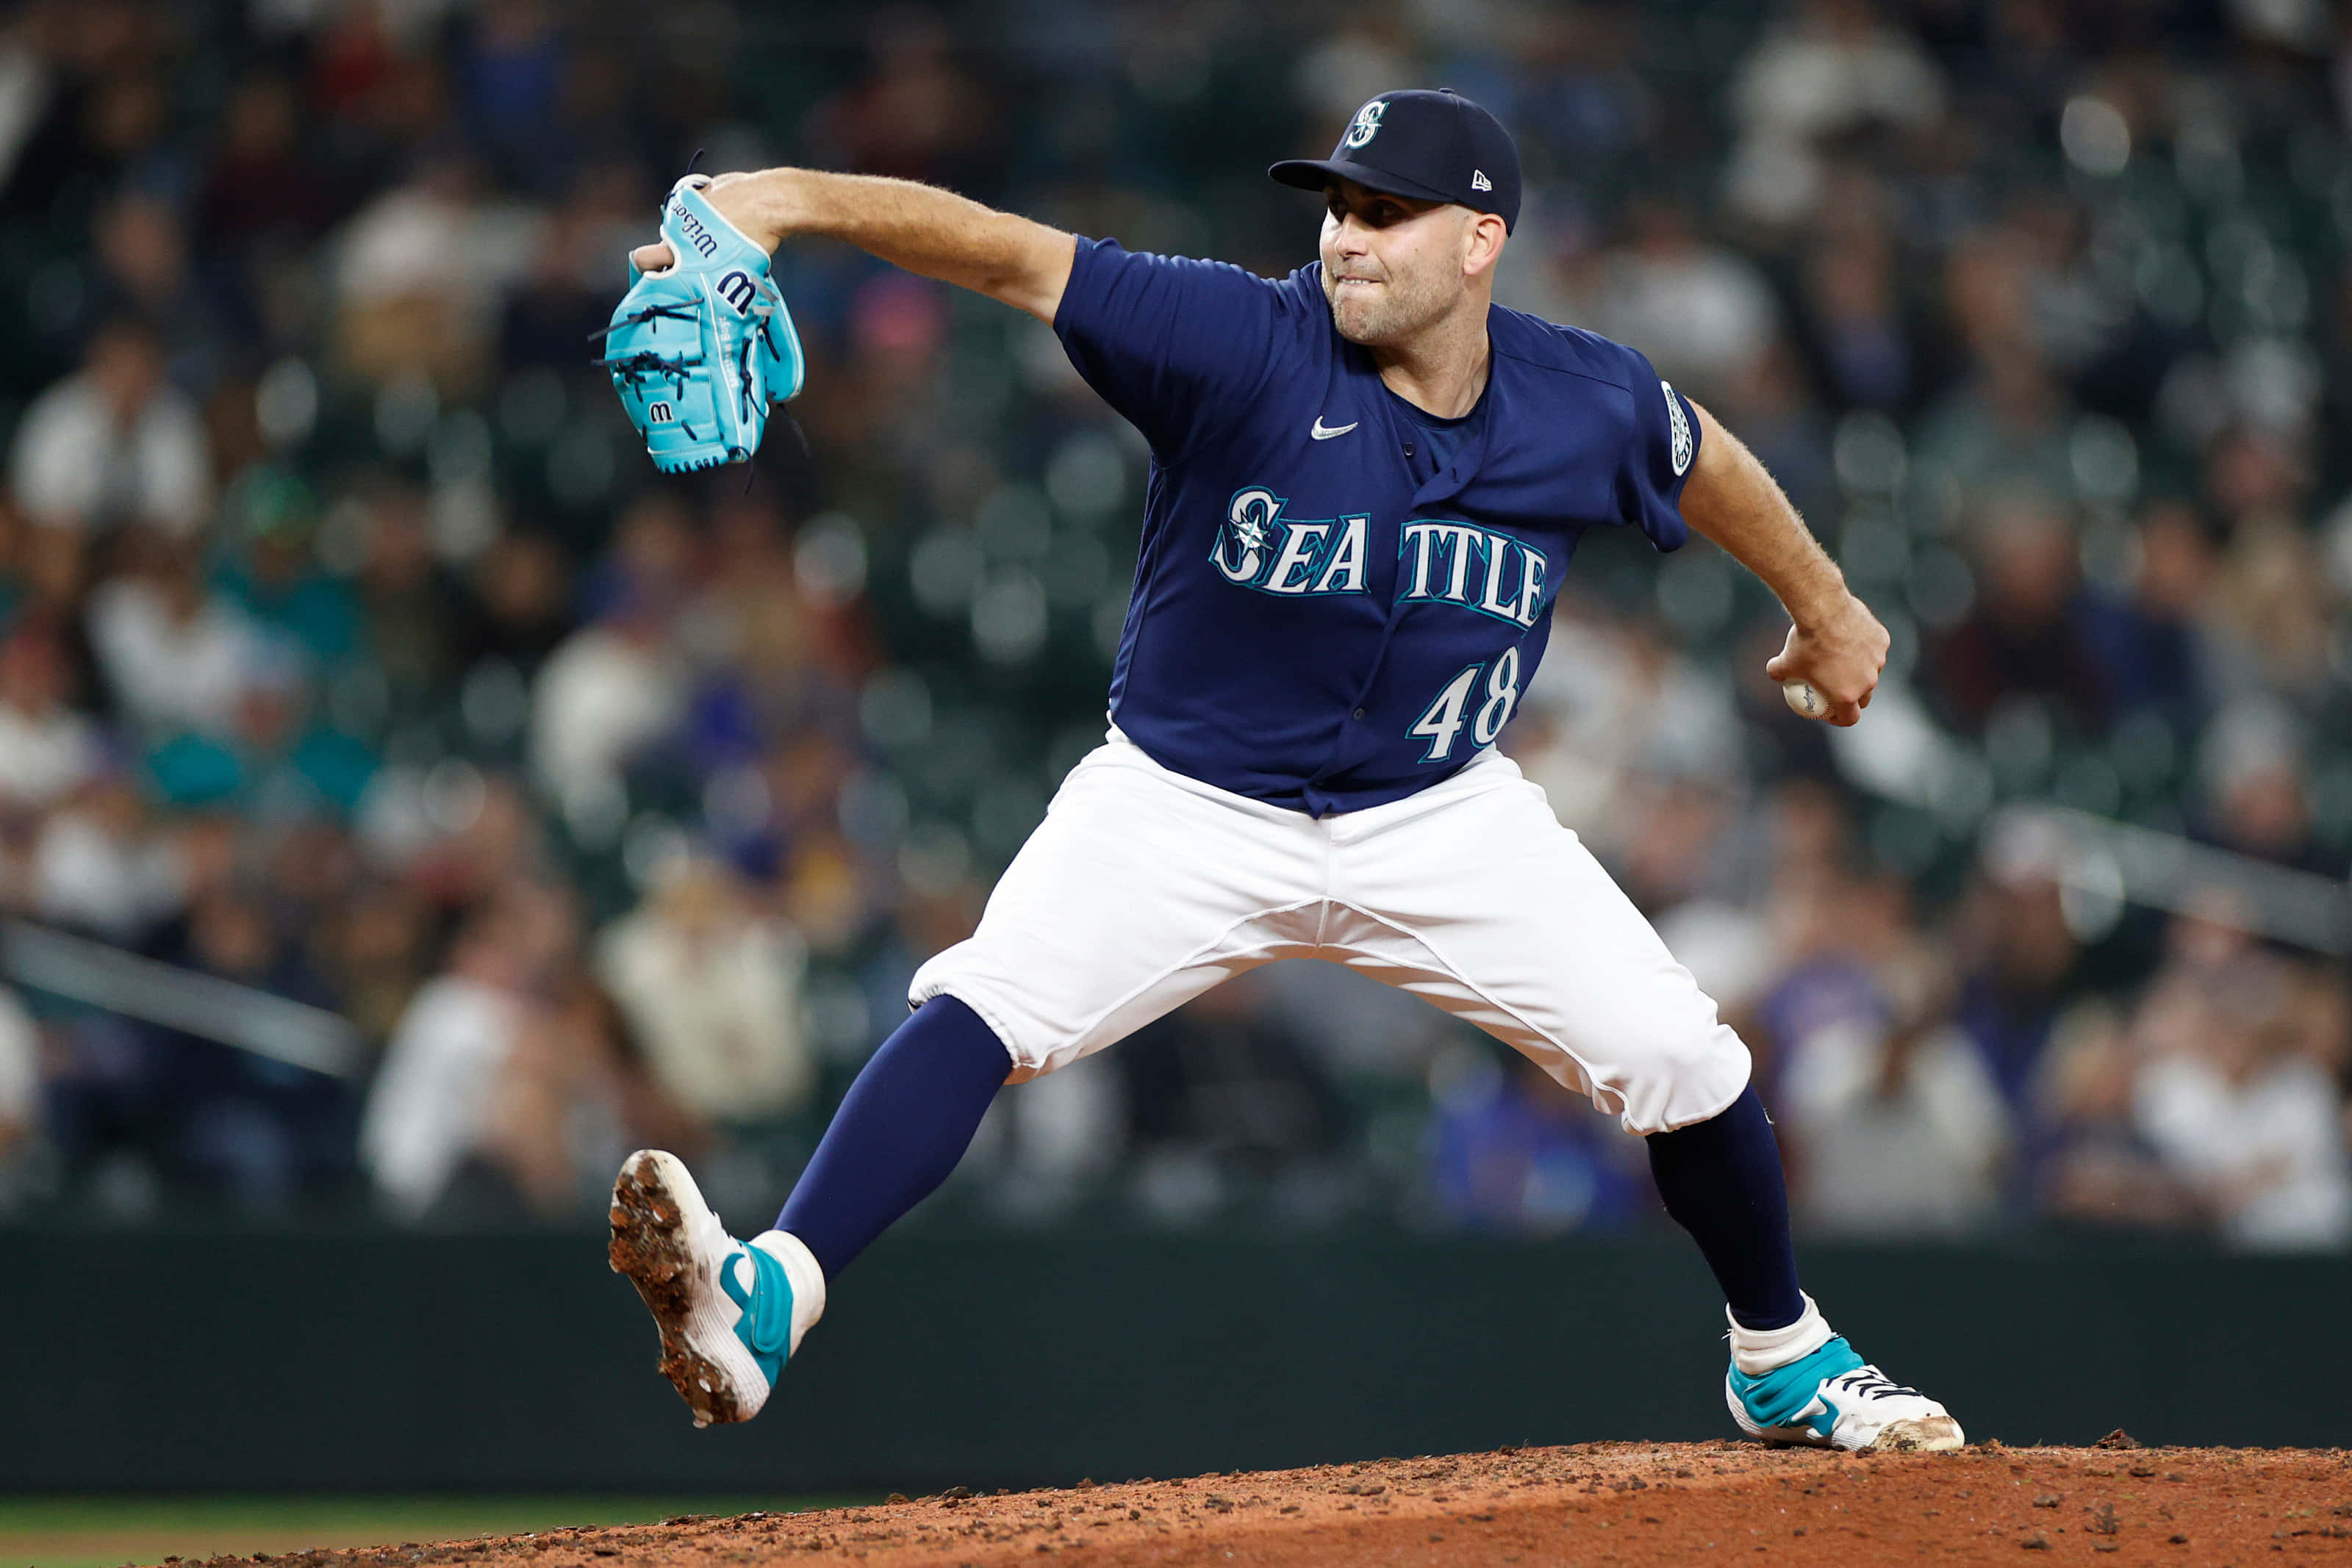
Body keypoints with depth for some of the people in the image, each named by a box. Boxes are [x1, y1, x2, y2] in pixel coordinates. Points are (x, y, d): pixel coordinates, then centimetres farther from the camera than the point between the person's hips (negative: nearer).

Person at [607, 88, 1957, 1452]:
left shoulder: (1588, 408, -11)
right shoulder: (1250, 349, -21)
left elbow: (1700, 455, 13)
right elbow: (1012, 255, -30)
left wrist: (1821, 601, 28)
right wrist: (800, 200, -44)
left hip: (1439, 817, 3)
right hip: (1187, 810, -3)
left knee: (1677, 1057, -2)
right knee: (983, 1008, -25)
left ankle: (1786, 1362, 24)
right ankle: (763, 1305, -38)